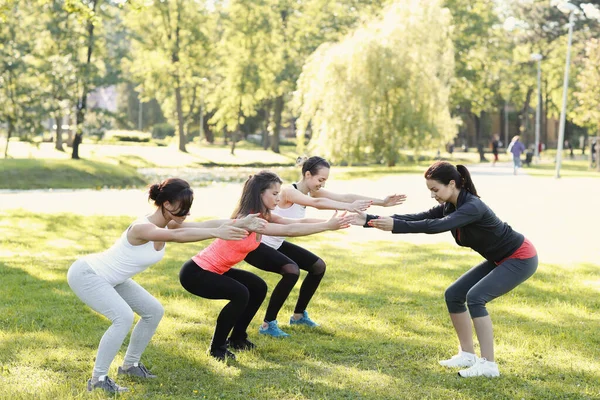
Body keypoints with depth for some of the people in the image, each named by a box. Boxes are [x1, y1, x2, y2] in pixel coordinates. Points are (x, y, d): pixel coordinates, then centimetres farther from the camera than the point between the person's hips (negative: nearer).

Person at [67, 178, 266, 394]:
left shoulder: (167, 225, -6)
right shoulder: (142, 228, -33)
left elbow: (203, 225, -18)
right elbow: (177, 236, -51)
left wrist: (240, 223, -30)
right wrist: (217, 233, -59)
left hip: (110, 278, 10)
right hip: (86, 274, -10)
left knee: (154, 311, 7)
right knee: (124, 316, -27)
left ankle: (130, 365, 22)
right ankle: (98, 379, -16)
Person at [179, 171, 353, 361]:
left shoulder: (261, 216, 1)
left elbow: (292, 222, -9)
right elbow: (289, 230, -33)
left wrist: (331, 221, -21)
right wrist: (327, 226, -33)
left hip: (215, 271, 10)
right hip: (195, 273, -10)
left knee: (258, 287, 8)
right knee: (240, 294, -25)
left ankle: (237, 338, 23)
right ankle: (217, 348, -7)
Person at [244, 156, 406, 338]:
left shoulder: (311, 191, -2)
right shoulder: (288, 192, -26)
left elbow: (345, 197, -10)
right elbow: (317, 203, -45)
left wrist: (381, 202, -18)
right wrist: (348, 207, -55)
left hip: (276, 244, 10)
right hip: (255, 244, -10)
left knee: (318, 266, 10)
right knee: (291, 271, -31)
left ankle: (298, 315, 25)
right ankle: (268, 324, -19)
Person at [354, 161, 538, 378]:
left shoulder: (473, 207, -29)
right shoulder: (449, 207, -3)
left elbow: (437, 226, -42)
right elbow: (417, 218, -8)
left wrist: (396, 225, -45)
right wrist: (369, 220, -14)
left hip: (521, 259, -9)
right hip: (500, 260, 9)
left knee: (475, 296, -23)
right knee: (453, 295, 3)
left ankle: (488, 364, -18)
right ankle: (467, 354, 14)